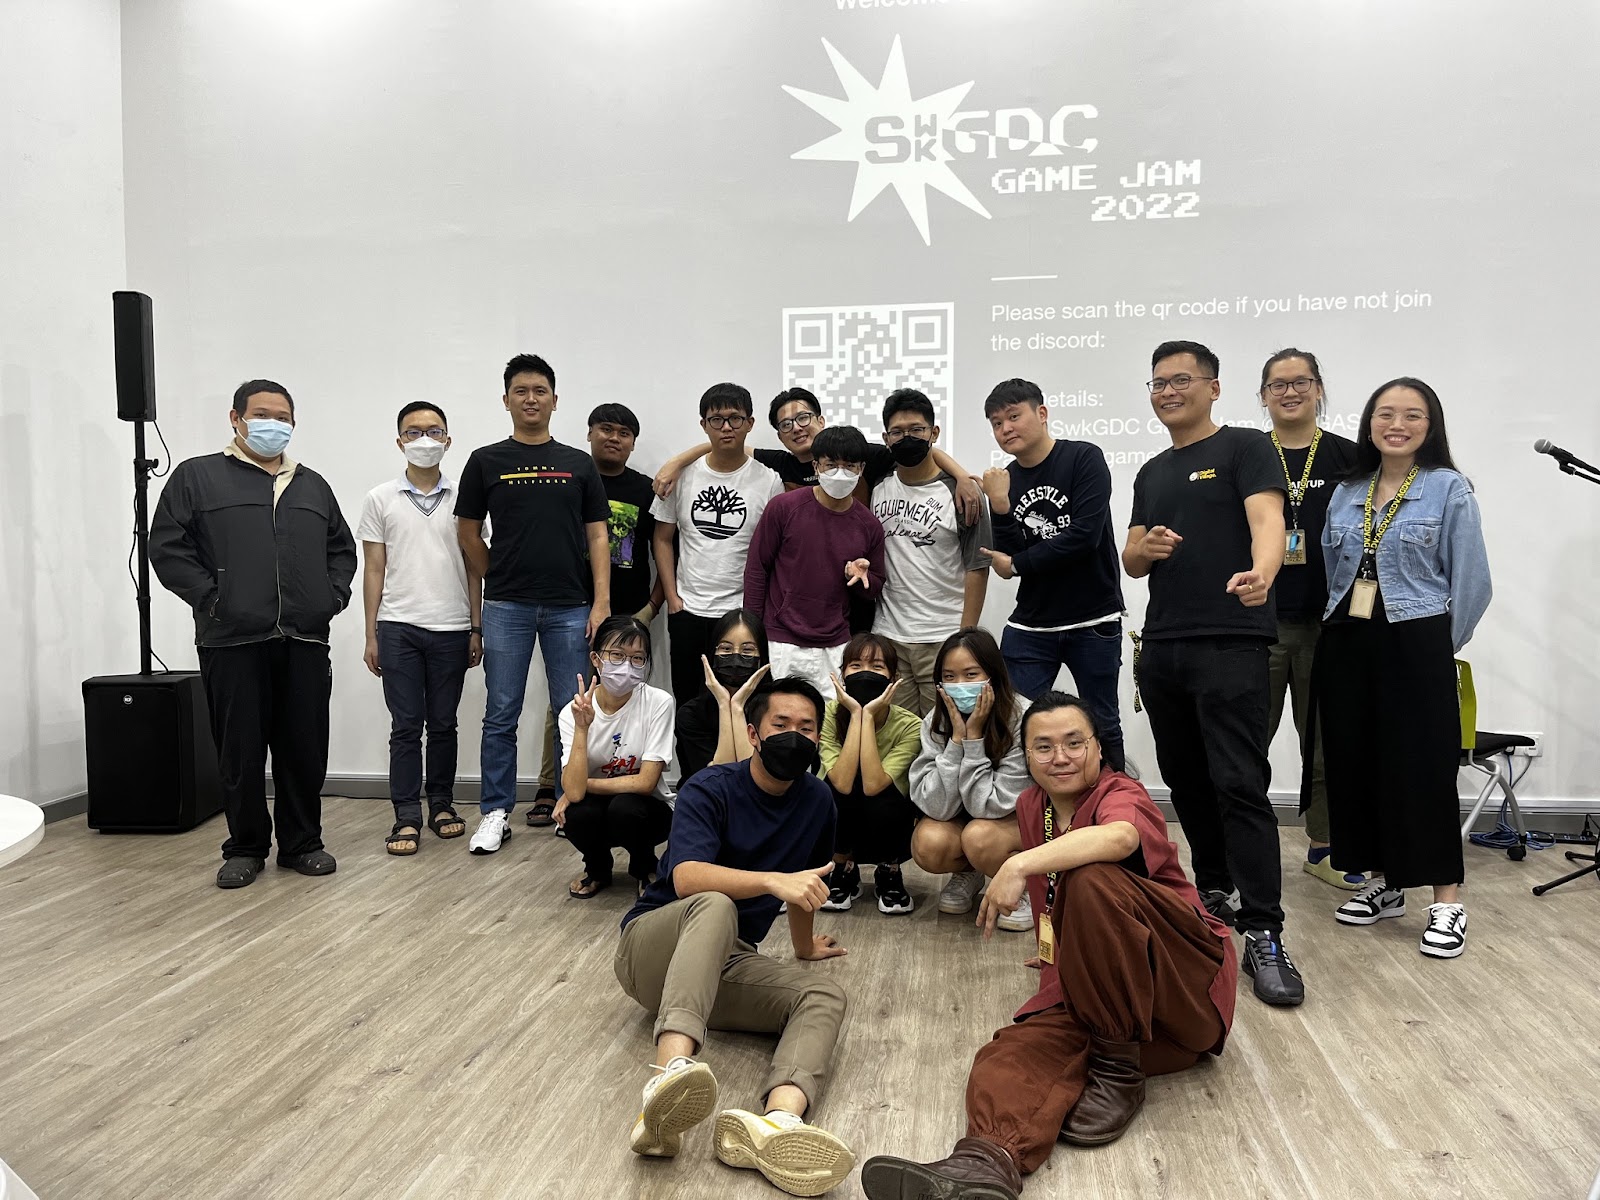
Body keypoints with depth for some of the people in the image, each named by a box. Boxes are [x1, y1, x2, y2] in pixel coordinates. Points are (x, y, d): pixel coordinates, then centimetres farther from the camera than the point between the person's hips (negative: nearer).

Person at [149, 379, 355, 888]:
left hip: (305, 641, 3)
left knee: (306, 749, 6)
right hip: (233, 642, -3)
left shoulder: (312, 485, 19)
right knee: (241, 751, 3)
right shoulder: (197, 476, 6)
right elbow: (168, 548, -1)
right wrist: (211, 600, -9)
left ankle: (302, 843, 19)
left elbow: (341, 547, 23)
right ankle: (245, 848, 17)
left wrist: (334, 596, 7)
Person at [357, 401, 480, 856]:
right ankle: (407, 817, 6)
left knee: (443, 723, 9)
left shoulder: (462, 498, 5)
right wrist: (371, 636, 2)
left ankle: (441, 803, 22)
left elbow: (474, 568, 7)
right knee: (406, 725, 0)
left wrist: (477, 629, 3)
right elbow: (374, 571, 5)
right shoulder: (380, 499, 5)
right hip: (398, 627, -1)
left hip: (452, 629, 1)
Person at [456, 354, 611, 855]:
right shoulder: (486, 461, 5)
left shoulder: (579, 465, 8)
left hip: (570, 607, 1)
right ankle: (495, 813, 14)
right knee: (501, 715, 4)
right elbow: (468, 533, 10)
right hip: (506, 607, -1)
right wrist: (500, 579, 10)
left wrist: (601, 601, -5)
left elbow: (597, 536, 4)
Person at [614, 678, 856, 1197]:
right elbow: (686, 878, -29)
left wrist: (804, 949, 33)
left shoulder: (817, 800, 4)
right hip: (652, 946, -5)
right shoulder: (710, 789, -12)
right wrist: (773, 881, -41)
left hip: (727, 963, 5)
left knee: (825, 994, -23)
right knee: (714, 906, -38)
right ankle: (671, 1075, -61)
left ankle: (778, 1118, -56)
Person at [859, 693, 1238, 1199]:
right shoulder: (1032, 806, 12)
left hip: (1185, 979, -5)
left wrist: (1020, 865, -42)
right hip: (1078, 993, 5)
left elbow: (1118, 838, -36)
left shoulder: (1121, 795, -9)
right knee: (1018, 1051, -26)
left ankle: (1120, 1070, -21)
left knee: (1092, 882, -32)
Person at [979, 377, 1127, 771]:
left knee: (1103, 727, 9)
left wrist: (1017, 564, -10)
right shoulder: (1004, 480, 5)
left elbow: (1085, 534, -20)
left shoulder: (1084, 458, -8)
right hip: (1029, 626, 4)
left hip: (1093, 621, -3)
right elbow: (1005, 561, -2)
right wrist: (1000, 506, -17)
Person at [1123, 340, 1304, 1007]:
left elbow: (1267, 519, -16)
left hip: (1230, 645, -6)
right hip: (1162, 648, 7)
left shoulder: (1244, 449, 1)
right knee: (1185, 778, 12)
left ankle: (1263, 934, -8)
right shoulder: (1152, 473, 20)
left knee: (1239, 785, -11)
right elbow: (1131, 561, 19)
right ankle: (1213, 890, 29)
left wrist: (1260, 571, -38)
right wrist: (1145, 549, -6)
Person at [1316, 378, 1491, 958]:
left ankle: (1447, 902, 5)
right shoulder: (1346, 494, 10)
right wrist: (1343, 629, 10)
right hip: (1345, 645, 5)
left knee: (1423, 767, -4)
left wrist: (1440, 645, 2)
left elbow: (1472, 582, -2)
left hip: (1416, 644, -5)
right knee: (1355, 763, 7)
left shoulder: (1450, 489, -2)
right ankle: (1383, 885, 21)